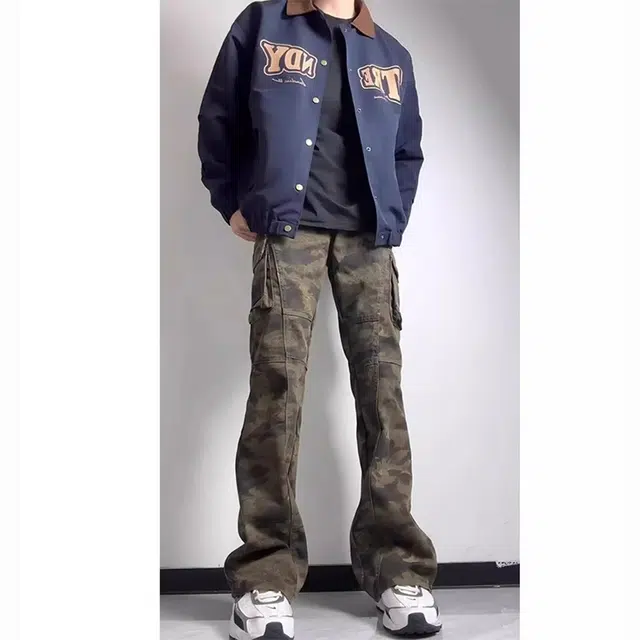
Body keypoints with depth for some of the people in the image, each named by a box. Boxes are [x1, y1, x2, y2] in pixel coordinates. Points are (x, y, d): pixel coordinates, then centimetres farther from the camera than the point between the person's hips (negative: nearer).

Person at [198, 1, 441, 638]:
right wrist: (233, 202, 6)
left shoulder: (391, 55, 18)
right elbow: (218, 120, 11)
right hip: (288, 232, -3)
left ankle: (395, 569, 5)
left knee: (382, 390, -4)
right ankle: (266, 576, -2)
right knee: (276, 393, -11)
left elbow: (407, 150, 24)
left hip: (366, 239, 3)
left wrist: (393, 219, 12)